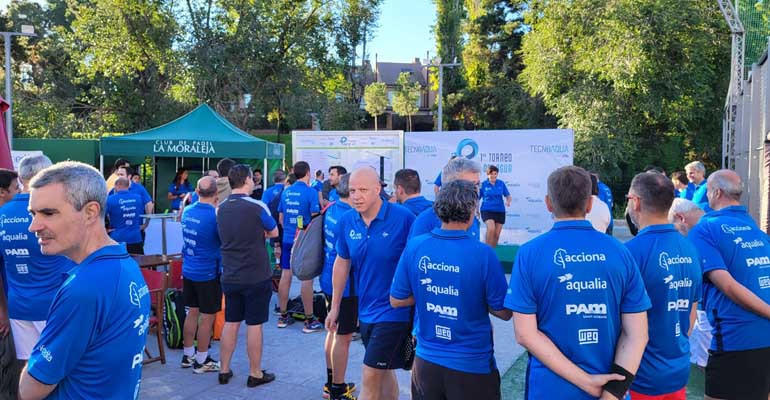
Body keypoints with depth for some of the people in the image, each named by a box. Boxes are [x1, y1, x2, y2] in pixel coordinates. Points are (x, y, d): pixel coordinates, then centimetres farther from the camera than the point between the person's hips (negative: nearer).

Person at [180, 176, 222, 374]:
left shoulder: (187, 211, 2)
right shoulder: (215, 215, -19)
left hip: (188, 270, 7)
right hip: (208, 273, -7)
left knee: (192, 312, 17)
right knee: (207, 317, 4)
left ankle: (188, 355, 27)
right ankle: (201, 361, 14)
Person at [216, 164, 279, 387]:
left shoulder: (221, 208, 3)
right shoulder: (257, 206, -14)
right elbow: (274, 233, 1)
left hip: (230, 276, 5)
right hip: (256, 277, -5)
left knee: (230, 323, 14)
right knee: (254, 324, 4)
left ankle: (224, 371, 24)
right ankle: (255, 374, 14)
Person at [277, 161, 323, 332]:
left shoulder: (286, 192, 7)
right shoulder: (311, 192, -10)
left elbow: (280, 218, 13)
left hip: (287, 239, 6)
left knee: (285, 276, 9)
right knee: (306, 279, -1)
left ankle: (283, 316, 19)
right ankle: (309, 320, 4)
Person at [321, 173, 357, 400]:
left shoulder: (331, 210, 4)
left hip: (329, 281, 9)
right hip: (344, 285, -9)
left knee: (333, 331, 20)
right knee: (343, 337, 4)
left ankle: (331, 382, 35)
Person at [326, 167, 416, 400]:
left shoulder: (403, 218, -18)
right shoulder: (346, 221, -2)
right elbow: (341, 263, 10)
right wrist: (335, 307, 14)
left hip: (393, 310, -5)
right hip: (366, 310, 6)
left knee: (370, 376, -2)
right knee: (383, 370, 22)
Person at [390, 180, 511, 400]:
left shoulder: (414, 247, -10)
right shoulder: (483, 254, -20)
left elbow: (396, 300, 1)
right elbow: (503, 312, -9)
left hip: (426, 360, 3)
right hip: (472, 365, -3)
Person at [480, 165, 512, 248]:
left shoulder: (501, 183, 5)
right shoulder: (483, 184, -1)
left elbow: (508, 196, 8)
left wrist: (508, 201, -14)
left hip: (500, 211, 3)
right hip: (487, 211, -3)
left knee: (497, 234, 5)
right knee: (491, 229, -27)